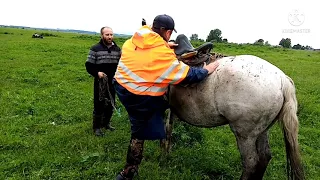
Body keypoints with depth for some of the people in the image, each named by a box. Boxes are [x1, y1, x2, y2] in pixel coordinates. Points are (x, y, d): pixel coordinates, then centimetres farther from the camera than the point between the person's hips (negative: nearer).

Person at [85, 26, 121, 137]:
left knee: (110, 105, 16)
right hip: (100, 83, -4)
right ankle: (96, 127, 18)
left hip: (113, 82, 5)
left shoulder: (117, 49, 6)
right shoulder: (95, 49, -7)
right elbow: (89, 65, -7)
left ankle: (106, 123, 35)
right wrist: (97, 73, -23)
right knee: (99, 105, 2)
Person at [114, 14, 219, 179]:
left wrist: (164, 46, 19)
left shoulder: (134, 40, -1)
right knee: (140, 132, 11)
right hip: (140, 97, -6)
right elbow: (187, 75, -16)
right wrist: (206, 70, 0)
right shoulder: (163, 54, -22)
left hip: (121, 85, 7)